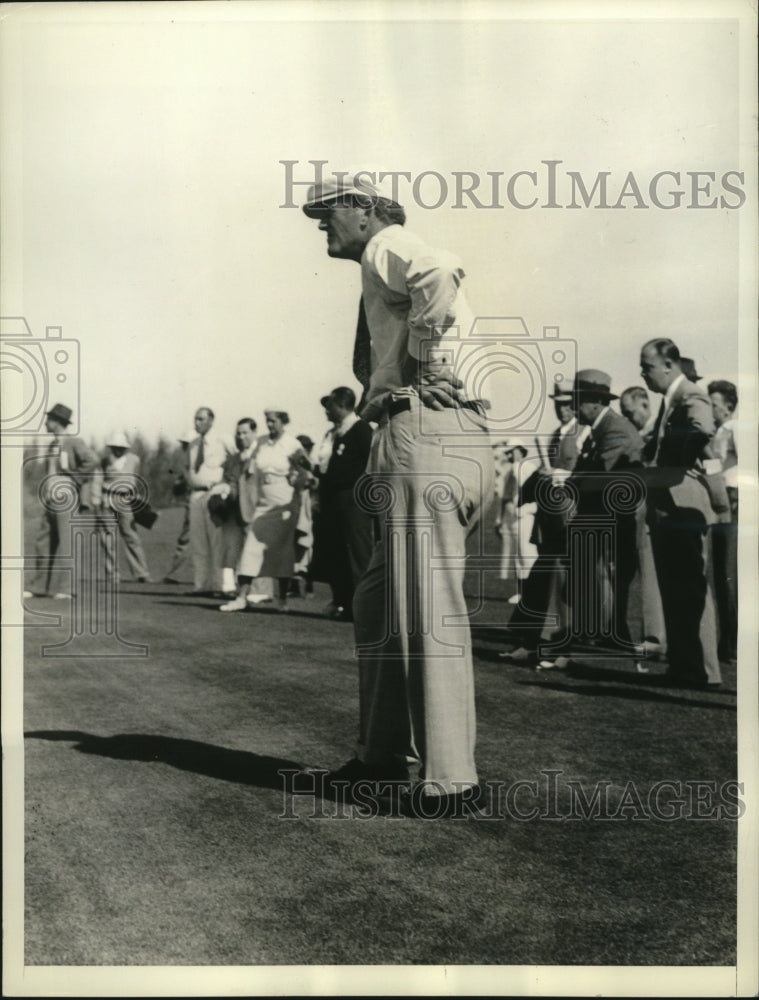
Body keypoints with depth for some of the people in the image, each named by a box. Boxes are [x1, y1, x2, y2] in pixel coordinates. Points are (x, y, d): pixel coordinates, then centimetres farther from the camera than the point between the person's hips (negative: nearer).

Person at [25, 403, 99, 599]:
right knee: (43, 542, 5)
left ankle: (63, 588, -2)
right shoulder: (52, 445, 17)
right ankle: (39, 587, 10)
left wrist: (75, 479, -15)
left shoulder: (74, 442, -7)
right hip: (50, 500, 8)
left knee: (65, 542, -6)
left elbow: (92, 460, -21)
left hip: (67, 499, -8)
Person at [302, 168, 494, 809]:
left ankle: (448, 779, -5)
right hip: (461, 442, 10)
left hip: (426, 435, -10)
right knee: (378, 603, 16)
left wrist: (425, 361, -12)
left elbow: (438, 275, -22)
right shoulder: (392, 272, 30)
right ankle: (386, 754, 24)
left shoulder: (388, 246, 2)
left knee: (427, 612, -9)